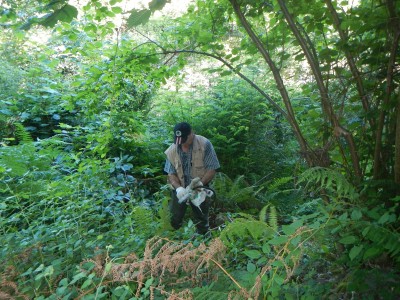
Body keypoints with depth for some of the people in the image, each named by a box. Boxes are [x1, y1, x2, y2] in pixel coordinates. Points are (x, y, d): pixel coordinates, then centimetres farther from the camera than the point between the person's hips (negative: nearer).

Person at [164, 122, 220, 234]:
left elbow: (212, 169, -16)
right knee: (173, 221, 12)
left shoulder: (204, 145, -18)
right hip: (180, 190, 2)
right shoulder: (172, 150, -9)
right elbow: (171, 173, -6)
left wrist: (200, 183, -28)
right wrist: (178, 187, -24)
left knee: (201, 223, 14)